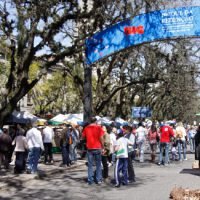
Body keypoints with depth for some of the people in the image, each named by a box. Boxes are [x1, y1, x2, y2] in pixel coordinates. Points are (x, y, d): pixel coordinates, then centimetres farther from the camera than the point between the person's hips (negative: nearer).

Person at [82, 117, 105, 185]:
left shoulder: (86, 128, 2)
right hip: (97, 148, -2)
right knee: (98, 165, 8)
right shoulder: (99, 127, -5)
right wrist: (103, 148, -3)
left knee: (90, 165, 7)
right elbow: (101, 138, -9)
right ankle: (99, 179, 9)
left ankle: (90, 180, 7)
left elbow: (83, 137, 8)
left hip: (89, 148, 2)